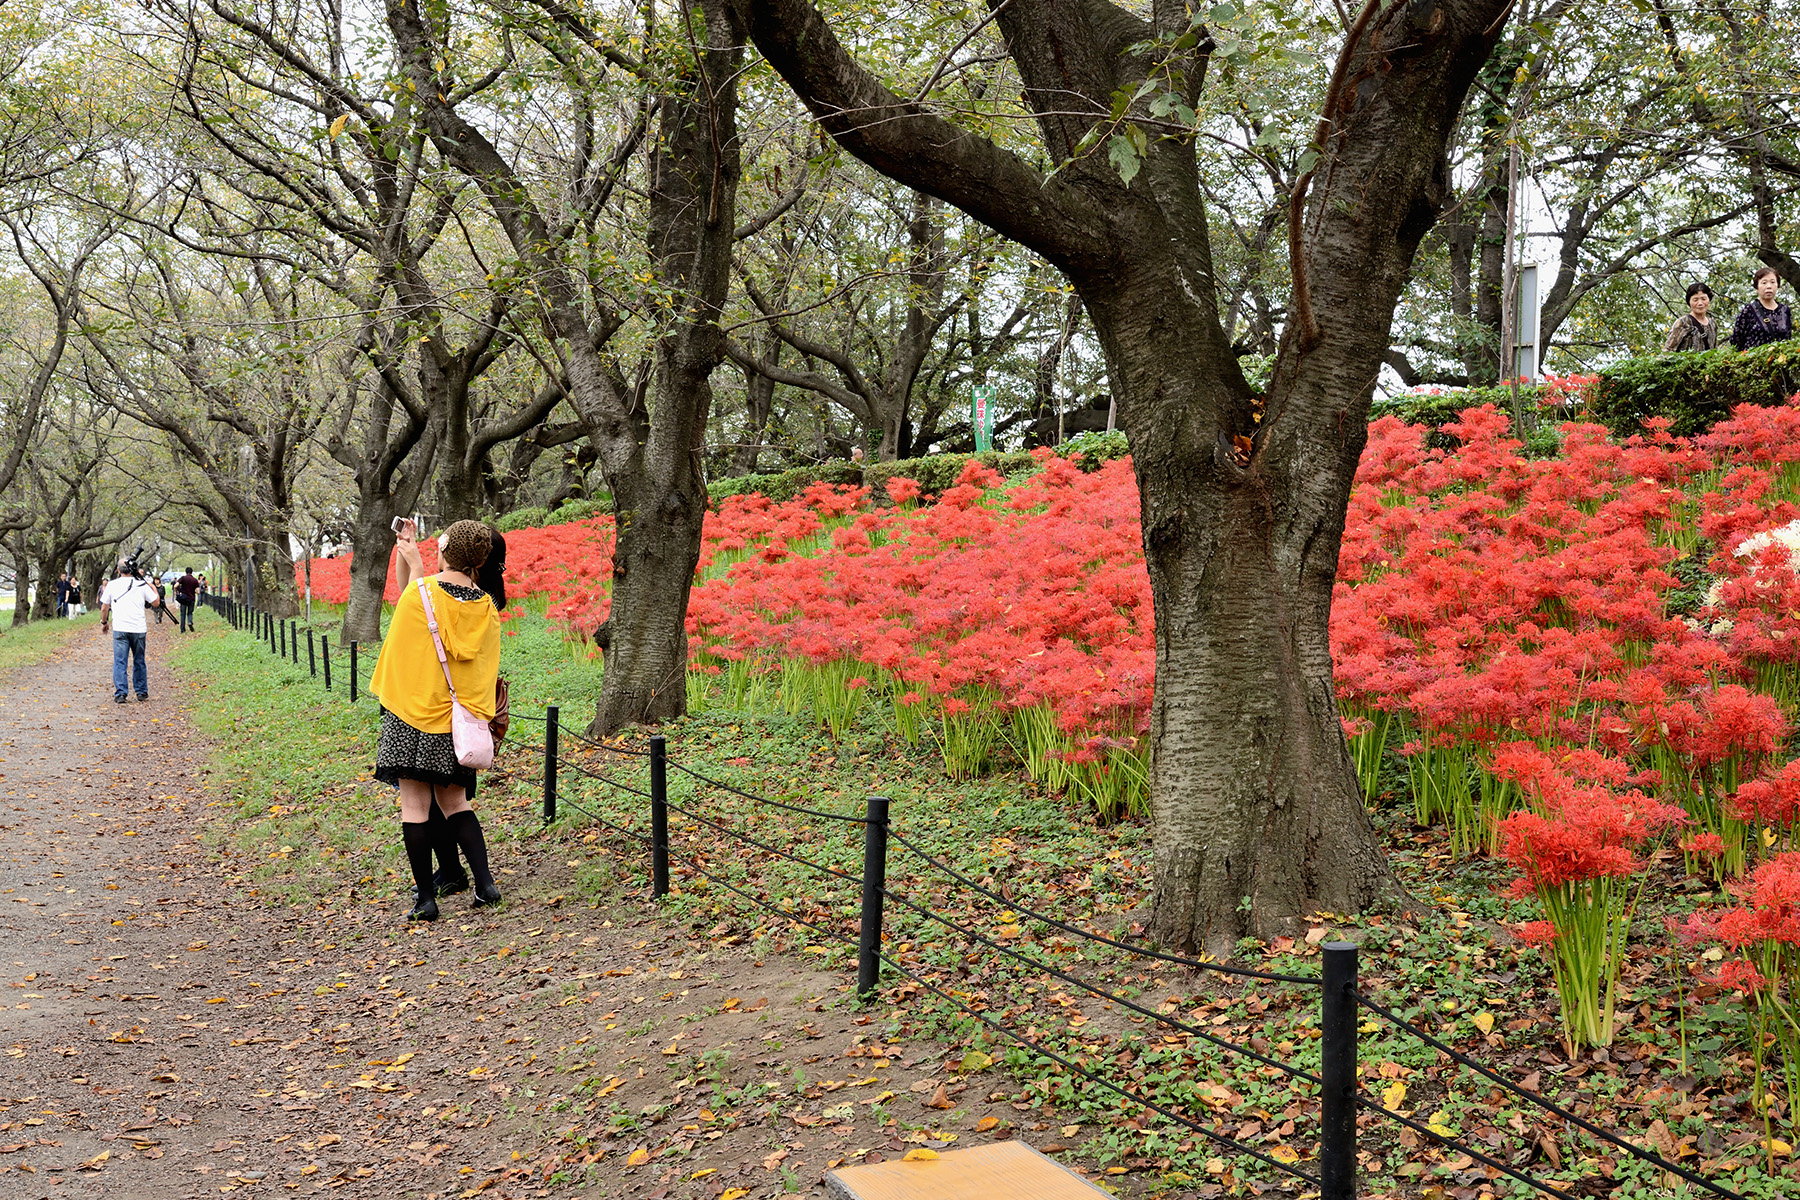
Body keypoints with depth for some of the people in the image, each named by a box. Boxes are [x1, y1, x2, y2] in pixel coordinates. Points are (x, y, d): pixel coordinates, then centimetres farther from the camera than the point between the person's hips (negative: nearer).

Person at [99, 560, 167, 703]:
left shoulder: (112, 585, 2)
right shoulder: (142, 585, 1)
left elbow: (104, 608, 7)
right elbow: (156, 603, 9)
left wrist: (104, 623, 23)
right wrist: (154, 589, 25)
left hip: (120, 629, -1)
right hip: (139, 629, 1)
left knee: (120, 662, -1)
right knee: (139, 662, 13)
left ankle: (120, 694, -8)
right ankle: (142, 692, 18)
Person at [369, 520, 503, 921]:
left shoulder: (419, 592, -11)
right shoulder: (485, 608, 1)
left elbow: (398, 648, 3)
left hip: (411, 714, -4)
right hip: (457, 723, 4)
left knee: (415, 804, 2)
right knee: (453, 801, 16)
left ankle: (425, 897, 3)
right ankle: (484, 881, 5)